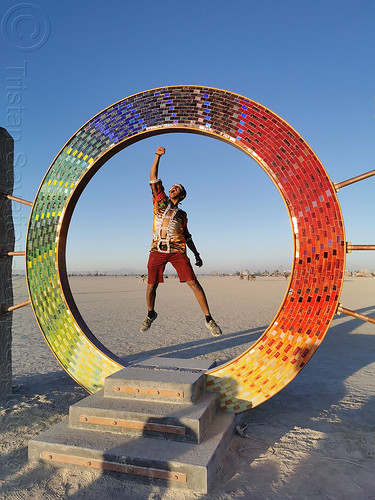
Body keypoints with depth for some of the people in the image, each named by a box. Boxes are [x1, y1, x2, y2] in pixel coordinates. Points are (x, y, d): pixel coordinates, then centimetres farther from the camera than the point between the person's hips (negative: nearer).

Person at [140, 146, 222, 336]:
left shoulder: (182, 215, 17)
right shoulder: (160, 201, 14)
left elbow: (186, 236, 24)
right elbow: (153, 178, 7)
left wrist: (196, 254, 21)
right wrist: (158, 155, 1)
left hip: (178, 251, 0)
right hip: (157, 251, 0)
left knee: (193, 283, -10)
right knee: (151, 286, 5)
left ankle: (208, 319, -3)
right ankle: (150, 314, 32)